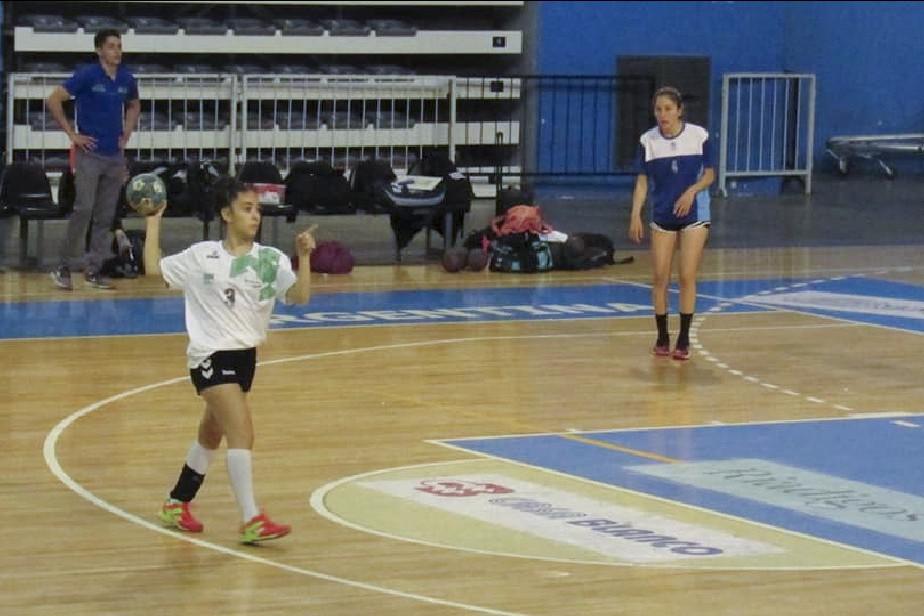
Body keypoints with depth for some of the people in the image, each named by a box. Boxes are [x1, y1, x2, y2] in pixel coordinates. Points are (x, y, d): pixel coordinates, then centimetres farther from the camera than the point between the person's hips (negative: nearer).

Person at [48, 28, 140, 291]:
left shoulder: (127, 79, 7)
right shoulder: (86, 75, -9)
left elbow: (134, 106, 27)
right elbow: (54, 101, -10)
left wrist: (126, 134, 13)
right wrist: (72, 134, -10)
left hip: (115, 155, 5)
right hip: (90, 153, -5)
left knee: (105, 216, 5)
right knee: (84, 209, -13)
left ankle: (93, 269, 12)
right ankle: (64, 267, -4)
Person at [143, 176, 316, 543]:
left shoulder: (271, 260, 0)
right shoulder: (201, 256, -1)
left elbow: (299, 296, -12)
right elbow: (153, 268, 4)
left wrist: (304, 257, -25)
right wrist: (154, 221, 6)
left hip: (245, 355, 5)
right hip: (210, 356, -5)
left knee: (211, 435, 19)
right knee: (242, 431, -19)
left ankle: (177, 505, 37)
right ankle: (252, 520, -22)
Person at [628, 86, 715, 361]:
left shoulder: (698, 135, -7)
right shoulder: (648, 140, -4)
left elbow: (709, 174, 1)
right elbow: (642, 181, 0)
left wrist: (692, 190, -18)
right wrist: (635, 215, -10)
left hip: (694, 214, -1)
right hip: (662, 216, 2)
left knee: (687, 277, -5)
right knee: (660, 278, 1)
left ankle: (684, 340, 3)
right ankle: (662, 337, 13)